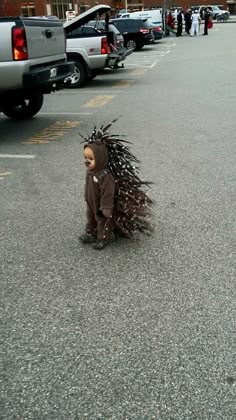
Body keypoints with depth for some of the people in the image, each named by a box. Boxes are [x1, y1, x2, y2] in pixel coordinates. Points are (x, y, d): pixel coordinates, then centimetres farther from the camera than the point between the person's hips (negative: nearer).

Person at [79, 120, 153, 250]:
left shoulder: (105, 176, -35)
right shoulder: (90, 171, -7)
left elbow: (107, 194, -29)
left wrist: (106, 209, -24)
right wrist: (87, 200, 18)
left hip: (102, 206, -8)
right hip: (92, 204, 8)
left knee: (103, 221, 13)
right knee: (91, 217, 25)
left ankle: (103, 238, 31)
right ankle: (90, 233, 45)